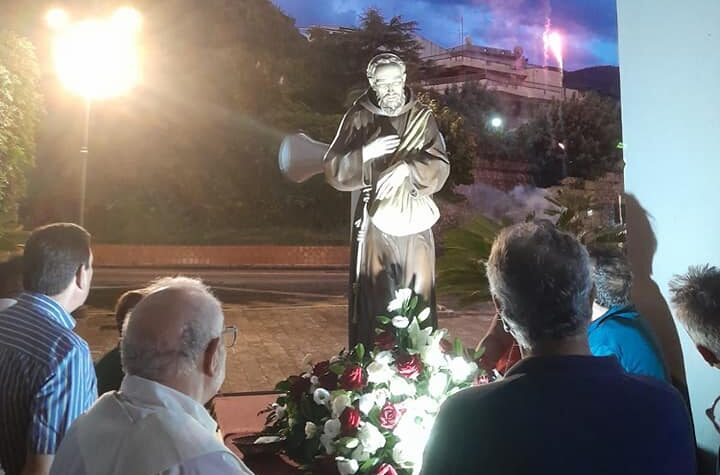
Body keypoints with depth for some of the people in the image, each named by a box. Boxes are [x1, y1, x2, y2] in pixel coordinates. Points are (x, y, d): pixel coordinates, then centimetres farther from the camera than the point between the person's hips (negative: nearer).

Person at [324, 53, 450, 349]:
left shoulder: (422, 117, 4)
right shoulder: (358, 118, 1)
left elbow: (440, 168, -3)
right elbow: (333, 170, -3)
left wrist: (406, 168, -20)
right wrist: (367, 152, -17)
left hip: (414, 221, 2)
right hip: (375, 221, -1)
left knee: (418, 293, 5)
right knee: (375, 295, -1)